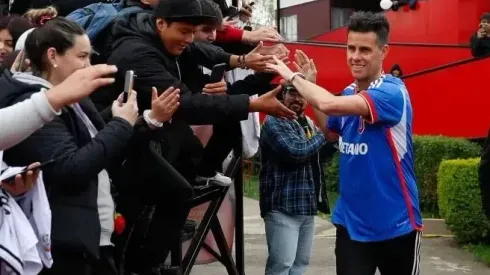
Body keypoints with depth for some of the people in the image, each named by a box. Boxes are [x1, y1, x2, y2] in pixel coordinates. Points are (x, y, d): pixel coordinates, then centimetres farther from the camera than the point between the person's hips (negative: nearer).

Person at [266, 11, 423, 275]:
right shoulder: (348, 93, 4)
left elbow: (329, 104, -33)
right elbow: (329, 132, 22)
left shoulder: (392, 92, -20)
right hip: (351, 222, 5)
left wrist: (293, 77, -17)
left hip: (396, 224, -5)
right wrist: (309, 83, 8)